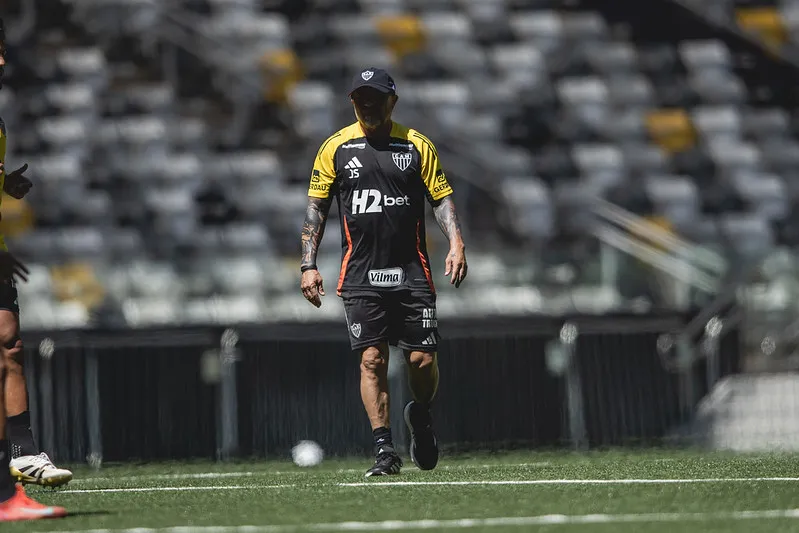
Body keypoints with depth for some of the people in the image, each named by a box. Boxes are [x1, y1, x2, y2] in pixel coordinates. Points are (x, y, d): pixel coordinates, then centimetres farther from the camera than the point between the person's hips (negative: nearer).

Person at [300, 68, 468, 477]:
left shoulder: (416, 146, 7)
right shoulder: (336, 148, 6)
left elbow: (441, 197, 8)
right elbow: (316, 208, 9)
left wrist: (456, 243, -8)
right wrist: (308, 265, 1)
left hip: (411, 271, 0)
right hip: (360, 275, 0)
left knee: (422, 359, -3)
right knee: (371, 359, -8)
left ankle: (421, 417, 28)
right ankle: (384, 450, -5)